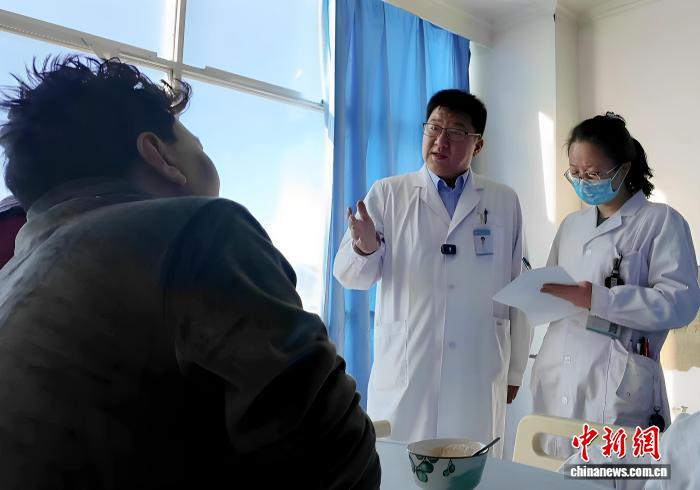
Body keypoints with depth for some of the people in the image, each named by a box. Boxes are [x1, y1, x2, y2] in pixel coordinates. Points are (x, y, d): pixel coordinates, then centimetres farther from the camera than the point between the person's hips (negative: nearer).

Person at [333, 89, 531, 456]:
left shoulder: (504, 202, 7)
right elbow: (350, 275, -1)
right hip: (404, 371, -1)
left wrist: (515, 369, 10)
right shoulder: (388, 194, 3)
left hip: (478, 374, 1)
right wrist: (365, 249, -23)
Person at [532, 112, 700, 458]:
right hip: (556, 383, 5)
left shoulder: (661, 221, 0)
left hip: (616, 387, -5)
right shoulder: (571, 225, 18)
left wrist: (594, 298, -20)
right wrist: (539, 292, -3)